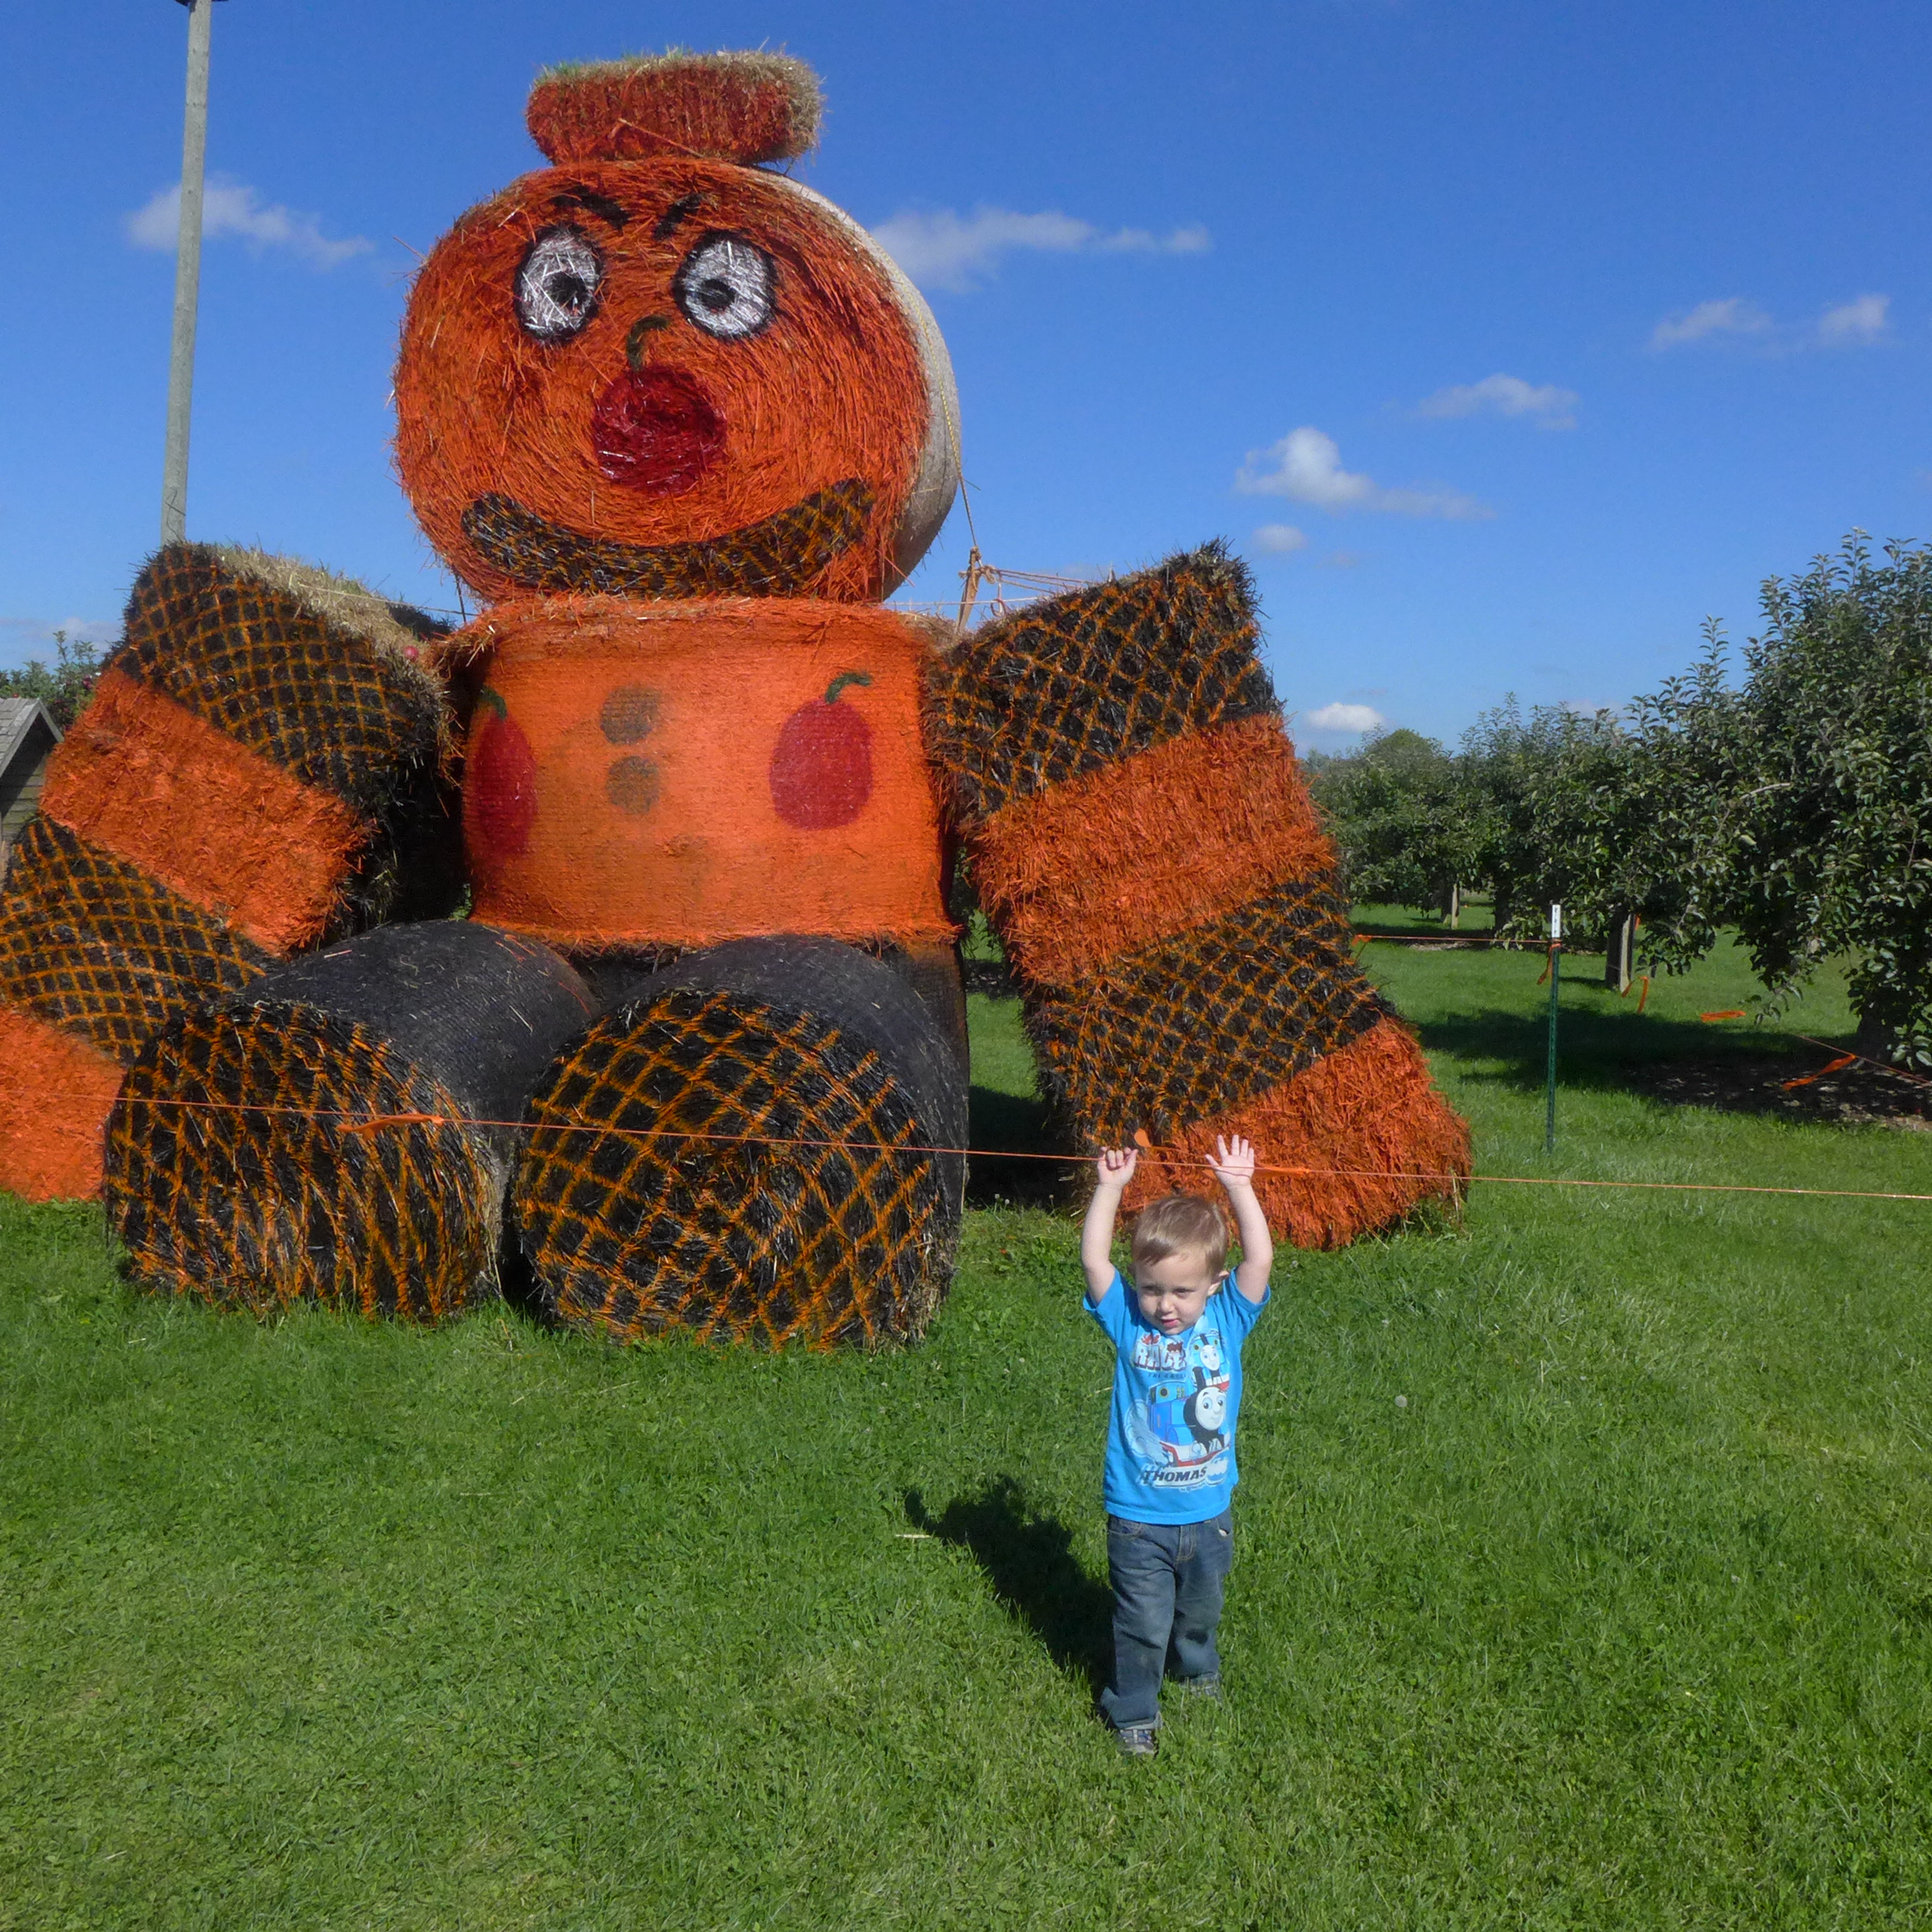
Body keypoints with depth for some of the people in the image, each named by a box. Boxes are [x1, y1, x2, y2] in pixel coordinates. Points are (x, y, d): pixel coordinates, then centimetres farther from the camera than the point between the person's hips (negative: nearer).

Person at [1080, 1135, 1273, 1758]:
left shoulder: (1228, 1320, -7)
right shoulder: (1128, 1322, -11)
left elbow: (1260, 1259, -17)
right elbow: (1093, 1261, -20)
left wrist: (1238, 1186, -18)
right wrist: (1110, 1188, -23)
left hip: (1209, 1513, 3)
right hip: (1138, 1520, -2)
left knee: (1202, 1606, 26)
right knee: (1143, 1623, 7)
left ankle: (1197, 1667, 54)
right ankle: (1134, 1711, 29)